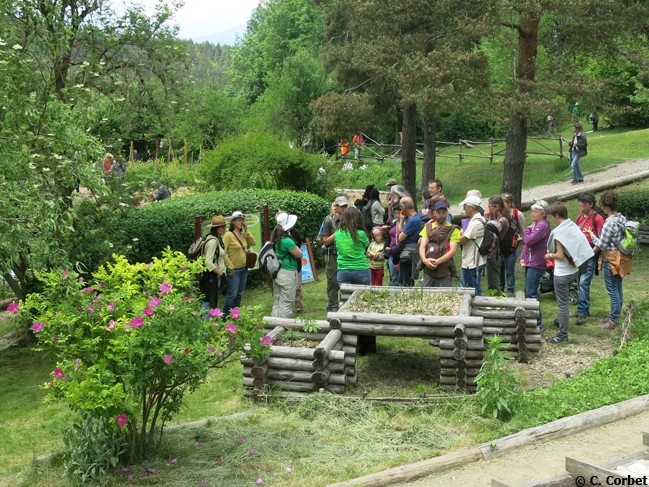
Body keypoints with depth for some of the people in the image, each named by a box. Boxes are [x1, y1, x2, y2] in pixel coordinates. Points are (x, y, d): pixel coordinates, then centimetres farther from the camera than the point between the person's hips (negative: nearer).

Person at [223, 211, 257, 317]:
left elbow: (253, 243, 3)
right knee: (232, 294, -6)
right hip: (234, 270, -7)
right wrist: (230, 266, -16)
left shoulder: (243, 234, 8)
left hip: (244, 269, 7)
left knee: (240, 294, 13)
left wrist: (246, 230, -2)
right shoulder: (228, 235, -12)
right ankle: (226, 316, 5)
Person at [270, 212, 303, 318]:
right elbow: (300, 255, -14)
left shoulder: (276, 238, 3)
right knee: (286, 303, 0)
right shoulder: (287, 241, -22)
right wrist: (295, 246, 1)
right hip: (287, 273, -9)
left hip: (277, 273, 9)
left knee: (277, 301, 16)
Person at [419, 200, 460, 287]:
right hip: (428, 271, 3)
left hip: (445, 273, -3)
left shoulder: (453, 229, 1)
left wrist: (437, 261, -19)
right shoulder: (428, 227, 12)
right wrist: (424, 260, -16)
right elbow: (422, 246, 4)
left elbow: (453, 250, -8)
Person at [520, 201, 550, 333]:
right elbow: (526, 242, 15)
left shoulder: (542, 226, -15)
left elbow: (529, 241, -23)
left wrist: (527, 231, -4)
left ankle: (538, 324, -7)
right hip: (530, 262, 10)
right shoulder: (535, 224, 15)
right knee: (529, 292, 16)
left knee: (531, 294, -10)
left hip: (536, 264, -10)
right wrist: (523, 258, 5)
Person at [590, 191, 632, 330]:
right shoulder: (622, 219, 3)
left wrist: (592, 235, -2)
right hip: (621, 257, 9)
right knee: (618, 288, 18)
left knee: (612, 290, 0)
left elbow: (601, 245, -18)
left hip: (611, 260, -9)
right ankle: (615, 315, 30)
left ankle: (614, 320, 8)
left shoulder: (610, 223, -23)